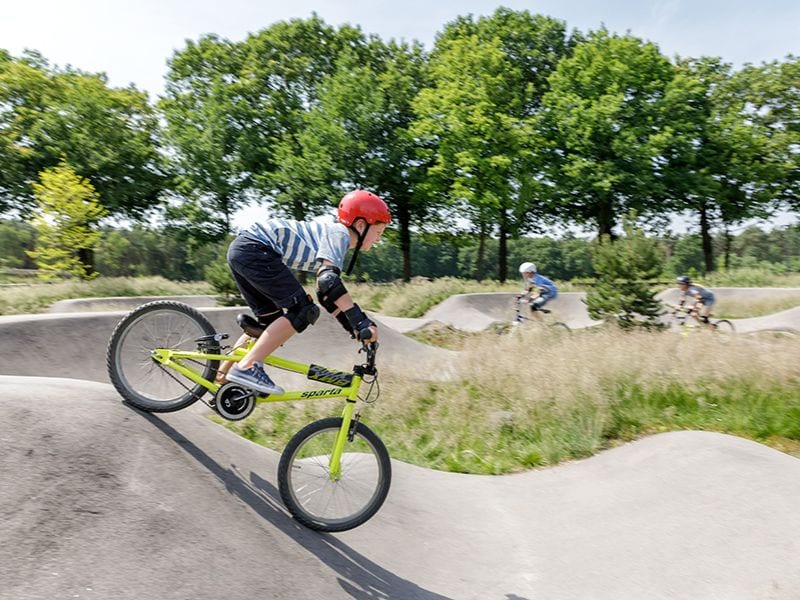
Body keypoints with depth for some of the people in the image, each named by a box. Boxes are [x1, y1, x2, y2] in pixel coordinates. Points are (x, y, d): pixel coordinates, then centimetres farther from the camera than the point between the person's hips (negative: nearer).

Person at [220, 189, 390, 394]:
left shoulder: (331, 233, 22)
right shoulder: (338, 233, -7)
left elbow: (325, 294, 23)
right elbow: (328, 280, -24)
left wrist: (354, 327, 18)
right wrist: (362, 321, -26)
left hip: (240, 249, 10)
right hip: (254, 249, -10)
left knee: (272, 321, 15)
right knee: (302, 312, -11)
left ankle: (222, 376, 19)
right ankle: (247, 367, -13)